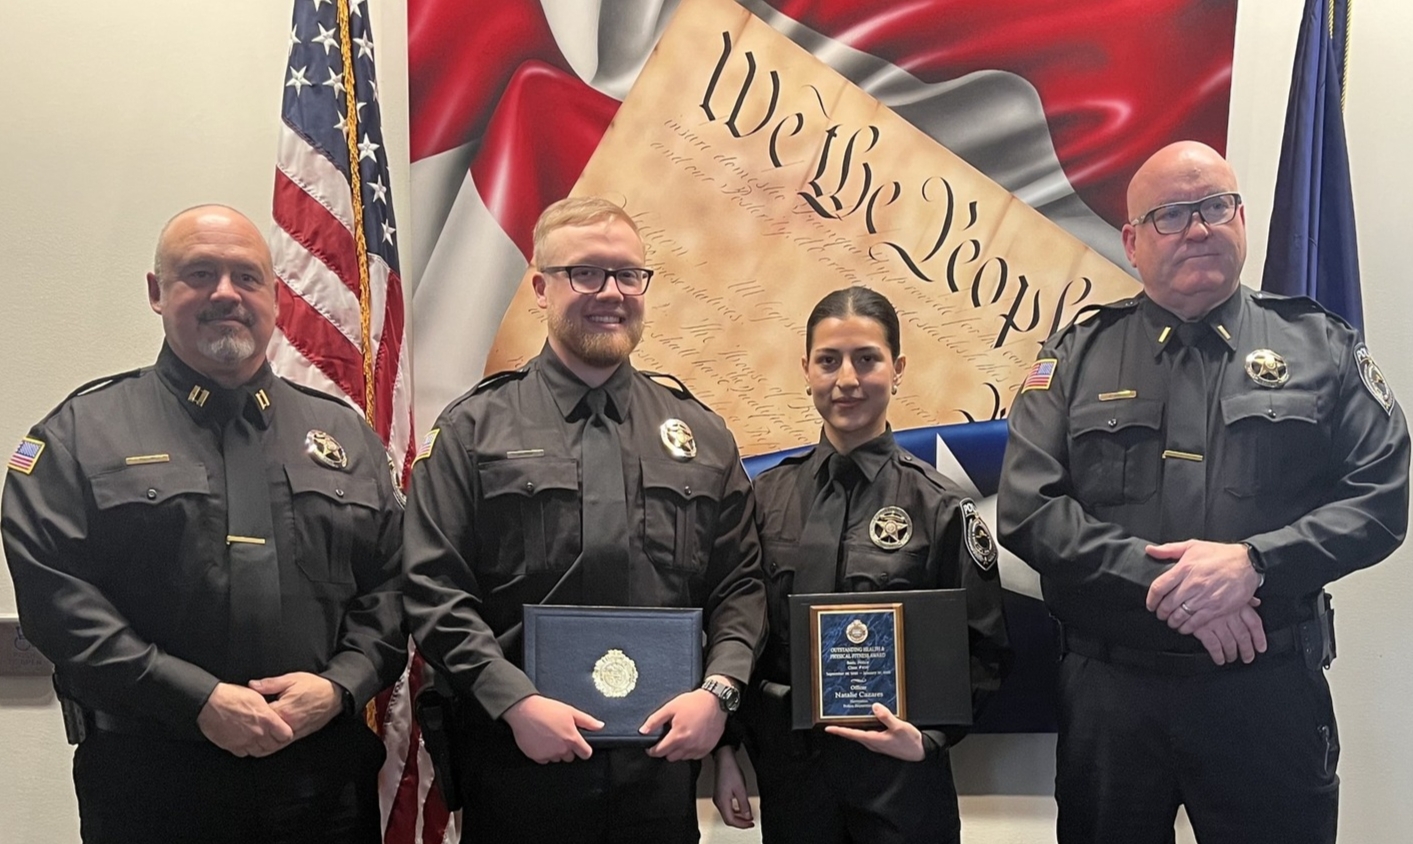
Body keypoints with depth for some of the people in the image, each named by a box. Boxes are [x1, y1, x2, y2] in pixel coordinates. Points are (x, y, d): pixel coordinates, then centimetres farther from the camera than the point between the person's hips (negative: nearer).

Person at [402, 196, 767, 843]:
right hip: (521, 762, -2)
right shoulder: (473, 430, 0)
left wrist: (719, 689, -7)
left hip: (665, 759, 2)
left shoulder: (700, 433, 8)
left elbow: (740, 585, 8)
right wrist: (515, 701, -14)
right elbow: (433, 590, -5)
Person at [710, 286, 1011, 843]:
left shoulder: (941, 507, -7)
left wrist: (928, 737, -16)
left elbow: (981, 651, -4)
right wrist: (723, 752, 3)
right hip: (786, 767, 2)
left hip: (901, 773, -2)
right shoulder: (765, 497, 0)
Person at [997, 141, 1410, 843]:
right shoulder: (1076, 357, 4)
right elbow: (1027, 509, -5)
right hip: (1108, 689, 0)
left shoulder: (1323, 349, 7)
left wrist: (1255, 562, -17)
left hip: (1273, 689, 0)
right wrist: (1161, 581, -16)